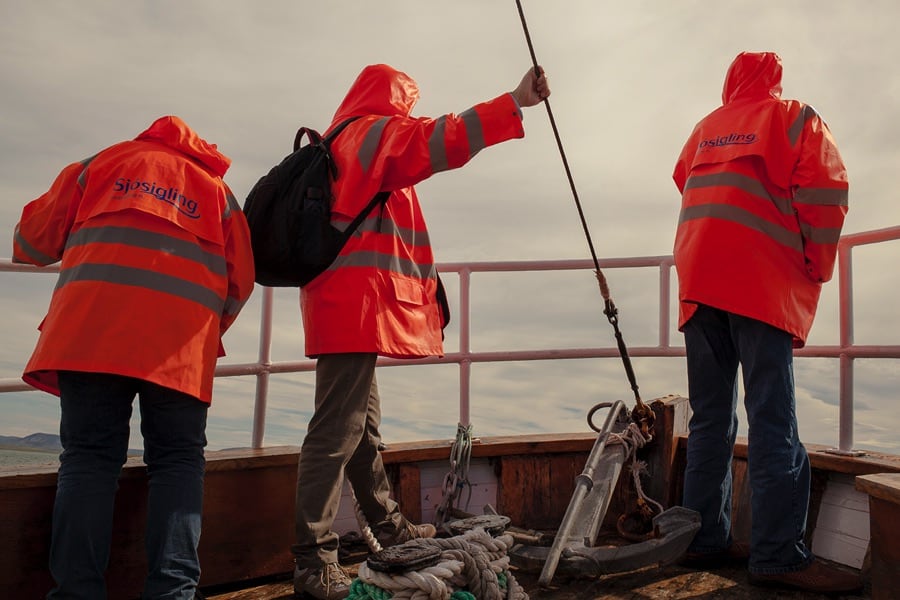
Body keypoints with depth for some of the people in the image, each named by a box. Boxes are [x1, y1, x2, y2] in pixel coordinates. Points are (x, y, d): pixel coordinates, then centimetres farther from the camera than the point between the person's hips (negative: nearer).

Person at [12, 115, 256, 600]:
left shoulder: (105, 161, 23)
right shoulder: (218, 189, 24)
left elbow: (33, 240, 19)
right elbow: (240, 280, 12)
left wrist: (26, 252, 42)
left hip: (92, 327, 0)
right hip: (182, 344, 0)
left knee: (88, 458, 4)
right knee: (177, 461, 5)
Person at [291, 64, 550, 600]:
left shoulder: (338, 143, 27)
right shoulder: (376, 131, -2)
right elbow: (442, 140, -18)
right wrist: (516, 102, -18)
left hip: (344, 305, 10)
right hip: (358, 304, -10)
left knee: (363, 425, 15)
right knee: (338, 430, -11)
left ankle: (389, 528, 29)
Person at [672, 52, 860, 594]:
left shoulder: (704, 129, 21)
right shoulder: (794, 118, 7)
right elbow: (824, 192, -4)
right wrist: (816, 270, 5)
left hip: (698, 284, 5)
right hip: (763, 286, -4)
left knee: (711, 420, 7)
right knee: (774, 422, -6)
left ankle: (707, 538, 10)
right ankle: (779, 554, -7)